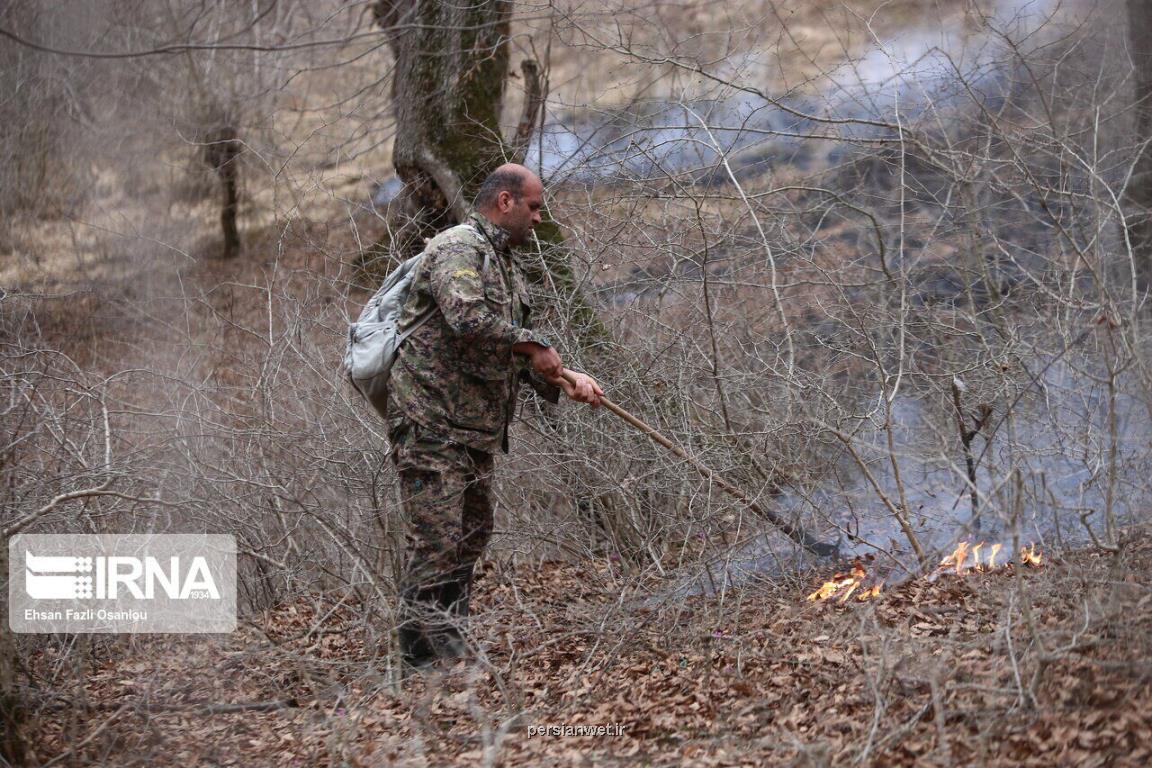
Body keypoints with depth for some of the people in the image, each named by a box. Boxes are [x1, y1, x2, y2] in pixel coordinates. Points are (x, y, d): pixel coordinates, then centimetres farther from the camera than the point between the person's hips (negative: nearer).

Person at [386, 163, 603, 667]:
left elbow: (514, 354, 22)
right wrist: (530, 344, -20)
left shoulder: (507, 264, 21)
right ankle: (426, 651, -8)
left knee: (473, 532, 15)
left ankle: (448, 641, 24)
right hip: (430, 421, -10)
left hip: (477, 427, 10)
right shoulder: (458, 248, -12)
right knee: (436, 538, -10)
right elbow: (466, 317, -30)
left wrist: (562, 379, 8)